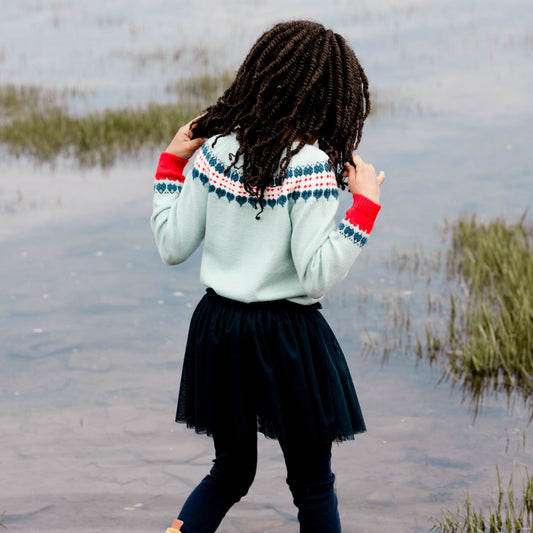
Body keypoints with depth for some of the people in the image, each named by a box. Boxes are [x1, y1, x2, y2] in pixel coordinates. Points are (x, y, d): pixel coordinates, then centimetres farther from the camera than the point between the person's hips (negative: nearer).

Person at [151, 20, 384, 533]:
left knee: (230, 472, 21)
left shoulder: (216, 148, -1)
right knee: (312, 485, 11)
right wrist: (364, 206, -16)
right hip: (286, 335, -5)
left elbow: (173, 247, 4)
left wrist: (173, 160, 11)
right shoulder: (310, 163, -17)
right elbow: (317, 275, -20)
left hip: (218, 329, 5)